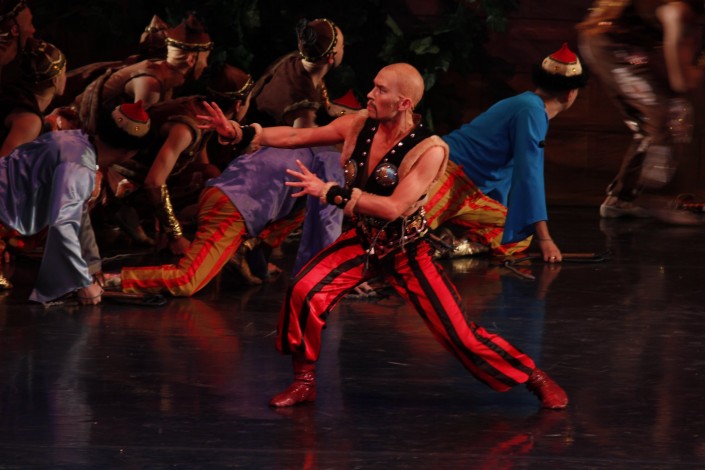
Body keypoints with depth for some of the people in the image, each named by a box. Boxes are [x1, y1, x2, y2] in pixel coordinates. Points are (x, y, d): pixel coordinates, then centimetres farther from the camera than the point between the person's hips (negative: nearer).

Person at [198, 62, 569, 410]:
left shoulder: (429, 150, -24)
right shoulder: (358, 126, -10)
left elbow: (393, 208, -32)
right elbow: (295, 137, -2)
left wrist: (329, 191, -36)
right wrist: (239, 132, -8)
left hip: (407, 250, -4)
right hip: (363, 240, 4)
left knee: (457, 332, -6)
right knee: (303, 292, -19)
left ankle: (535, 379, 12)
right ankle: (304, 383, -1)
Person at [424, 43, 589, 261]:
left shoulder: (526, 106, 22)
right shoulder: (532, 112, -10)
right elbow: (529, 175, -17)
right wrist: (544, 238, -18)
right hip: (445, 173, -10)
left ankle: (450, 242, -15)